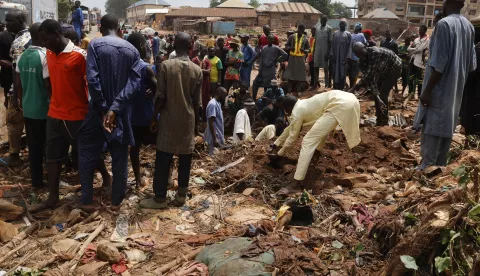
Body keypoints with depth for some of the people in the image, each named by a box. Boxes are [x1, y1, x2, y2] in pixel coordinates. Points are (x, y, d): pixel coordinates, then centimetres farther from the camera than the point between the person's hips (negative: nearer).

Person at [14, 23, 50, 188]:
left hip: (28, 109, 6)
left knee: (33, 146, 13)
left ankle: (36, 180, 23)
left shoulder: (22, 56, 4)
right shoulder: (44, 56, -17)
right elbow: (48, 85, -18)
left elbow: (18, 84, 9)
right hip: (44, 109, -6)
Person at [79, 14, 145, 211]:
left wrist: (104, 109, -11)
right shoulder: (132, 50, 2)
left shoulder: (95, 45, -6)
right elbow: (135, 82, -9)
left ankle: (87, 200, 15)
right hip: (122, 112, 2)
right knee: (120, 157, 11)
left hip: (99, 110, -2)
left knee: (87, 154, 13)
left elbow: (92, 79, -16)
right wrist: (115, 107, -15)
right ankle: (116, 201, 19)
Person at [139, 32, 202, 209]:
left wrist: (154, 117, 1)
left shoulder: (166, 65, -8)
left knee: (163, 160, 4)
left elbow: (160, 96, -10)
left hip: (169, 119, -2)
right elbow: (197, 102, 3)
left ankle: (160, 198, 9)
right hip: (188, 120, 2)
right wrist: (196, 123, 13)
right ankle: (181, 195, 17)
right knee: (185, 159, 9)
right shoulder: (197, 70, 0)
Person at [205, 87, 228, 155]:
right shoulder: (212, 104, -16)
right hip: (215, 138, -10)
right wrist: (215, 139, -25)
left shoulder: (218, 103, 14)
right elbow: (211, 123, -22)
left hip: (219, 137, 10)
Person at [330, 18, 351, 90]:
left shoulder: (348, 34, 1)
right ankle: (335, 88, 12)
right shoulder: (335, 33, 9)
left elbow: (349, 46, -4)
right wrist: (331, 55, -3)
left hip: (344, 56, -2)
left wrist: (348, 57, -14)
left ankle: (341, 88, 7)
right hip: (336, 56, 2)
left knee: (342, 72, 1)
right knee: (335, 72, 4)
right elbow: (332, 45, 7)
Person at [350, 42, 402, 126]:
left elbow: (370, 73, -40)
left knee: (382, 94, -14)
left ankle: (384, 122, -5)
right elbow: (369, 76, -14)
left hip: (394, 67, -8)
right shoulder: (365, 58, -11)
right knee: (378, 93, 5)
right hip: (384, 70, 8)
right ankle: (379, 121, 13)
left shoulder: (375, 52, -35)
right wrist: (376, 95, -22)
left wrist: (356, 87, -42)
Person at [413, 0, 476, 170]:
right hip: (456, 88, 8)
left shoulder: (444, 24, -15)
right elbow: (472, 63, 13)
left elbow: (439, 63, -20)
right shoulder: (469, 26, 8)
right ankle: (440, 166, 21)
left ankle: (427, 167, 1)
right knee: (447, 128, 13)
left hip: (440, 88, -8)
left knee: (431, 128, -2)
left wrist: (427, 90, -17)